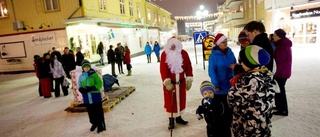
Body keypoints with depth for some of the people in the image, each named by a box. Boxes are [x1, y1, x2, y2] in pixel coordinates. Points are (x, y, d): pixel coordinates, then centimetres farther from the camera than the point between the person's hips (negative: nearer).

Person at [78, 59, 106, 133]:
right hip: (87, 98, 4)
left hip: (96, 97, -4)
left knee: (98, 112, 4)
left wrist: (91, 88, -22)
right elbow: (80, 86, 10)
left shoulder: (94, 74, -7)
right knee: (91, 112, 17)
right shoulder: (81, 76, 4)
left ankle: (101, 125, 19)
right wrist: (82, 89, -13)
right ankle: (94, 124, 37)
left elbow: (99, 84, -10)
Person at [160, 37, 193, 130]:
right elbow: (163, 69, -17)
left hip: (181, 82, 3)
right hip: (170, 83, -3)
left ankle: (178, 117, 36)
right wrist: (167, 82, -24)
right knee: (170, 101, 8)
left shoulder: (183, 53, -5)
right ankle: (171, 120, 24)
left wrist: (189, 80, -5)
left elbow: (188, 67, -2)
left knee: (181, 100, 16)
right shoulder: (164, 54, -12)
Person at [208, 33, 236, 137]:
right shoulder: (214, 55, -12)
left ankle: (227, 128, 36)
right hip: (220, 87, -5)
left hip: (230, 85, 5)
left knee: (230, 109, 17)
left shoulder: (230, 53, 3)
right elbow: (212, 71, -12)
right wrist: (216, 84, -16)